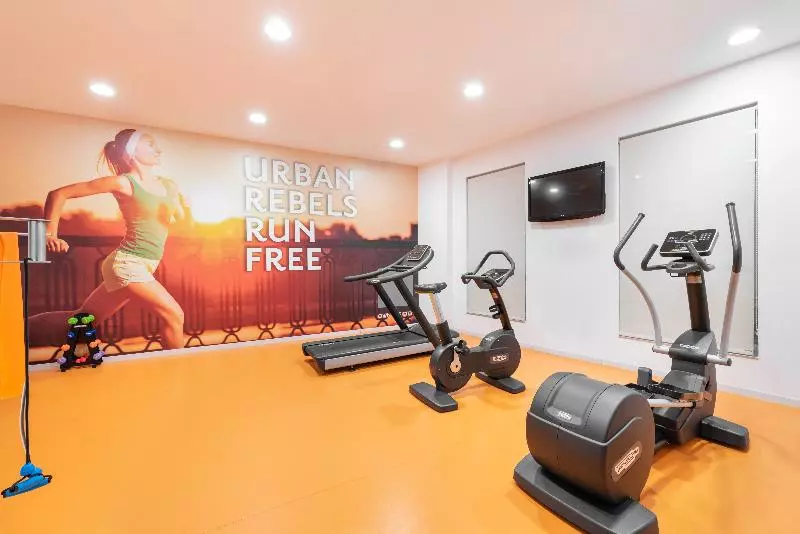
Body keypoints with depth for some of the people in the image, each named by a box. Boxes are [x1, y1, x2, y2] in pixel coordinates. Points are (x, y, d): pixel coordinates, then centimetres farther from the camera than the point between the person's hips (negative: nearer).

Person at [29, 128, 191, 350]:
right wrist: (51, 235, -5)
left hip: (142, 267, 7)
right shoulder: (123, 182, -8)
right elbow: (59, 194, -3)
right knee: (173, 315, -11)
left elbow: (184, 219, 16)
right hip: (128, 264, -7)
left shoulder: (167, 185, 11)